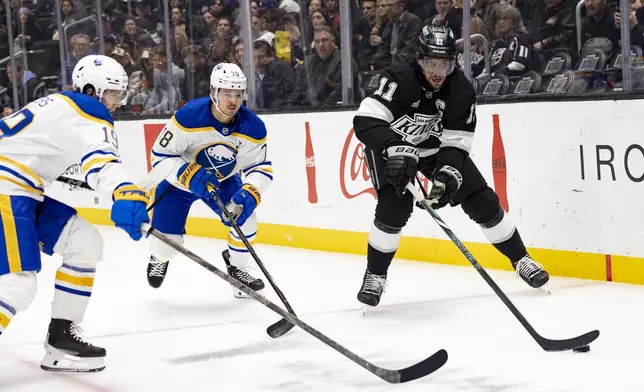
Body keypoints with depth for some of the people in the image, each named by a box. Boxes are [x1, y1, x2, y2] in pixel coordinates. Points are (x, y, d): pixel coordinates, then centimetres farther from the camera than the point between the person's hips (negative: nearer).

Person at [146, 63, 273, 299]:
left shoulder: (253, 128, -24)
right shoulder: (188, 117, -34)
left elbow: (261, 169, -18)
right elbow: (160, 157, -28)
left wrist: (249, 194, -39)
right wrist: (190, 177, -43)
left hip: (223, 181, 3)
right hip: (179, 179, -3)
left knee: (245, 219, -18)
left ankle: (237, 267, 13)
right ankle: (159, 259, 35)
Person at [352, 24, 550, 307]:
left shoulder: (461, 91, -20)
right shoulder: (399, 80, -32)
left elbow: (456, 141, -18)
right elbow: (365, 121, -41)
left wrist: (448, 173, -37)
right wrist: (396, 148, -55)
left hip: (437, 147, 4)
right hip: (391, 147, -3)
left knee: (482, 201, -2)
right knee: (395, 206, -23)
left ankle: (521, 260, 14)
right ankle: (375, 275, -2)